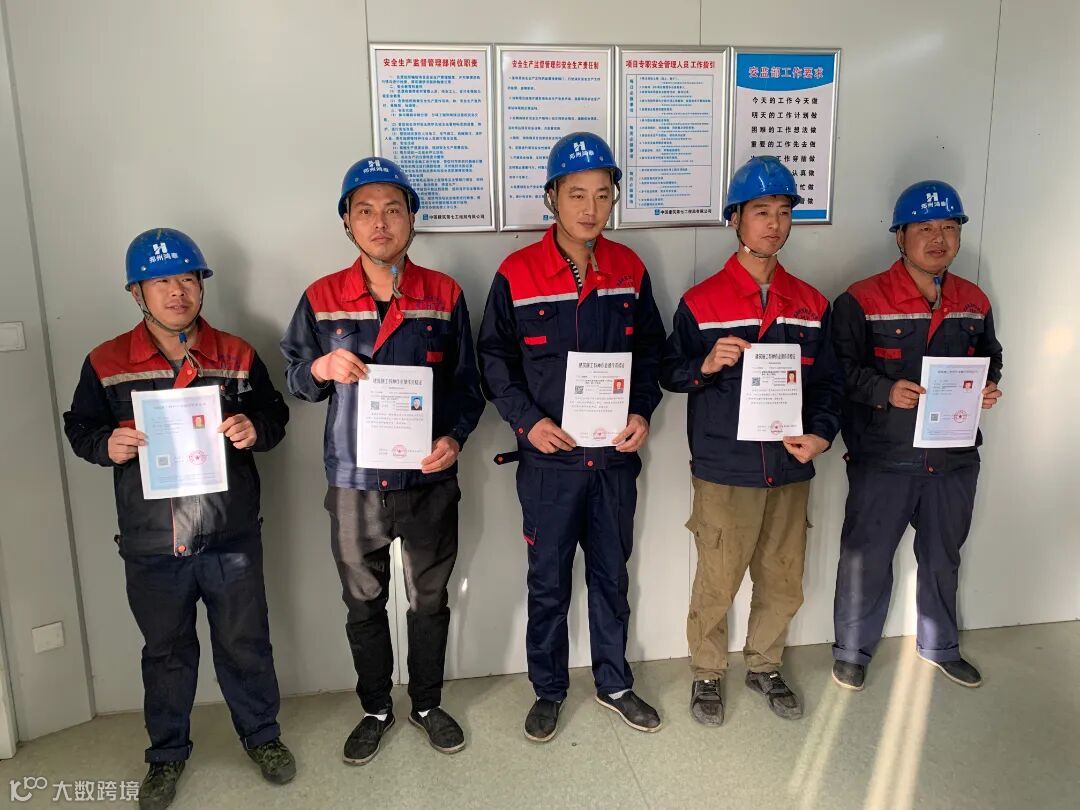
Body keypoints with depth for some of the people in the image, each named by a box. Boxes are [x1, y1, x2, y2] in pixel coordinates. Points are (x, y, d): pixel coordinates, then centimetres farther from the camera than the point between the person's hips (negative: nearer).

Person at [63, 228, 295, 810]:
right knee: (166, 651, 17)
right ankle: (167, 753, 39)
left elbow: (275, 415, 6)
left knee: (244, 643, 13)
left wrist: (255, 430, -16)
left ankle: (261, 735, 36)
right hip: (151, 545, 0)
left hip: (231, 538, 0)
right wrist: (107, 445, -16)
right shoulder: (106, 364, -2)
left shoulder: (237, 357, 0)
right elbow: (79, 428, 6)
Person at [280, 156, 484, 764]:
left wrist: (456, 437, -14)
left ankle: (428, 703, 38)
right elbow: (296, 381, 6)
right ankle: (376, 708, 38)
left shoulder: (445, 296, -2)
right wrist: (320, 369, -17)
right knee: (363, 604, 16)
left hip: (429, 480, 0)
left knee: (430, 600, 15)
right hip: (353, 482, 1)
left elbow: (467, 382, 2)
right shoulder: (322, 299, -1)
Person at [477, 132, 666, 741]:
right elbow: (494, 357, -2)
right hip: (548, 460, -2)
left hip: (617, 457, 3)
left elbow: (651, 349, 10)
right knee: (548, 582, 11)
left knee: (612, 575, 17)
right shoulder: (517, 274, -8)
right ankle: (548, 691, 31)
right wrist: (527, 420, -14)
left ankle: (615, 683, 36)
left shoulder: (629, 269, 1)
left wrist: (643, 412, -5)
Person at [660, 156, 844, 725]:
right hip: (723, 470, -4)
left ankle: (764, 666, 39)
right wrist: (707, 364, -22)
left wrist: (820, 433, -7)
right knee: (717, 582, 5)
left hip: (790, 469, 4)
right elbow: (669, 373, -2)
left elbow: (828, 380, 10)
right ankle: (707, 673, 29)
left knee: (782, 581, 16)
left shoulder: (811, 304, 7)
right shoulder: (701, 302, -5)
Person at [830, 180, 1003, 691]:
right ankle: (852, 651, 27)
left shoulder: (974, 302, 7)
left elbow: (990, 357, 20)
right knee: (866, 557, 6)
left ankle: (939, 645, 43)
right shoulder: (862, 301, -11)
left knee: (943, 556, 21)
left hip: (954, 457, 6)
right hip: (883, 458, -5)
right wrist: (885, 391, -26)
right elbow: (840, 369, -13)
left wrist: (990, 386, 0)